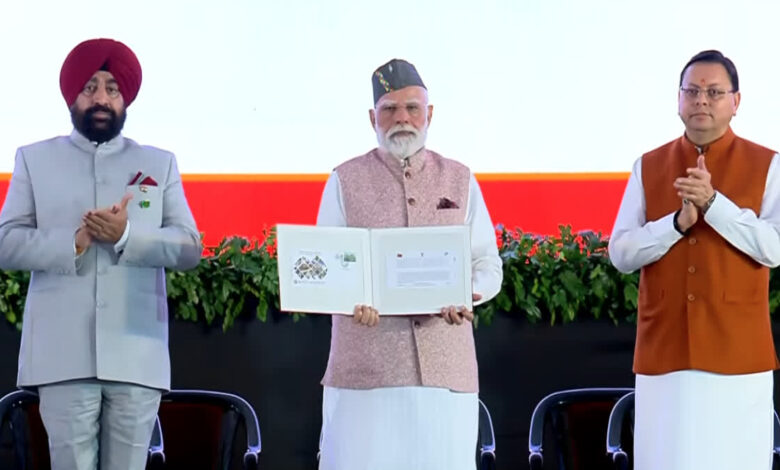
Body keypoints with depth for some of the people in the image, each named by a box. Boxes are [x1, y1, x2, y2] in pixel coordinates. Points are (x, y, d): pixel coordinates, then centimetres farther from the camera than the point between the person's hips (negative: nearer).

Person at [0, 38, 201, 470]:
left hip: (137, 357, 1)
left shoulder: (160, 164, 15)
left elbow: (189, 248, 6)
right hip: (64, 357, -1)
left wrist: (128, 236, -12)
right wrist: (72, 241, -14)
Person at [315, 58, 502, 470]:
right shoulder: (345, 181, 7)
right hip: (364, 367, -2)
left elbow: (488, 266, 10)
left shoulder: (460, 181, 12)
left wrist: (465, 295, -12)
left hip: (445, 367, 2)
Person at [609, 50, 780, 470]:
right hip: (663, 351, 2)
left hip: (737, 353, -2)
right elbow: (621, 254, 2)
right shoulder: (648, 168, 9)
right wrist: (678, 221, -12)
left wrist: (713, 203, -18)